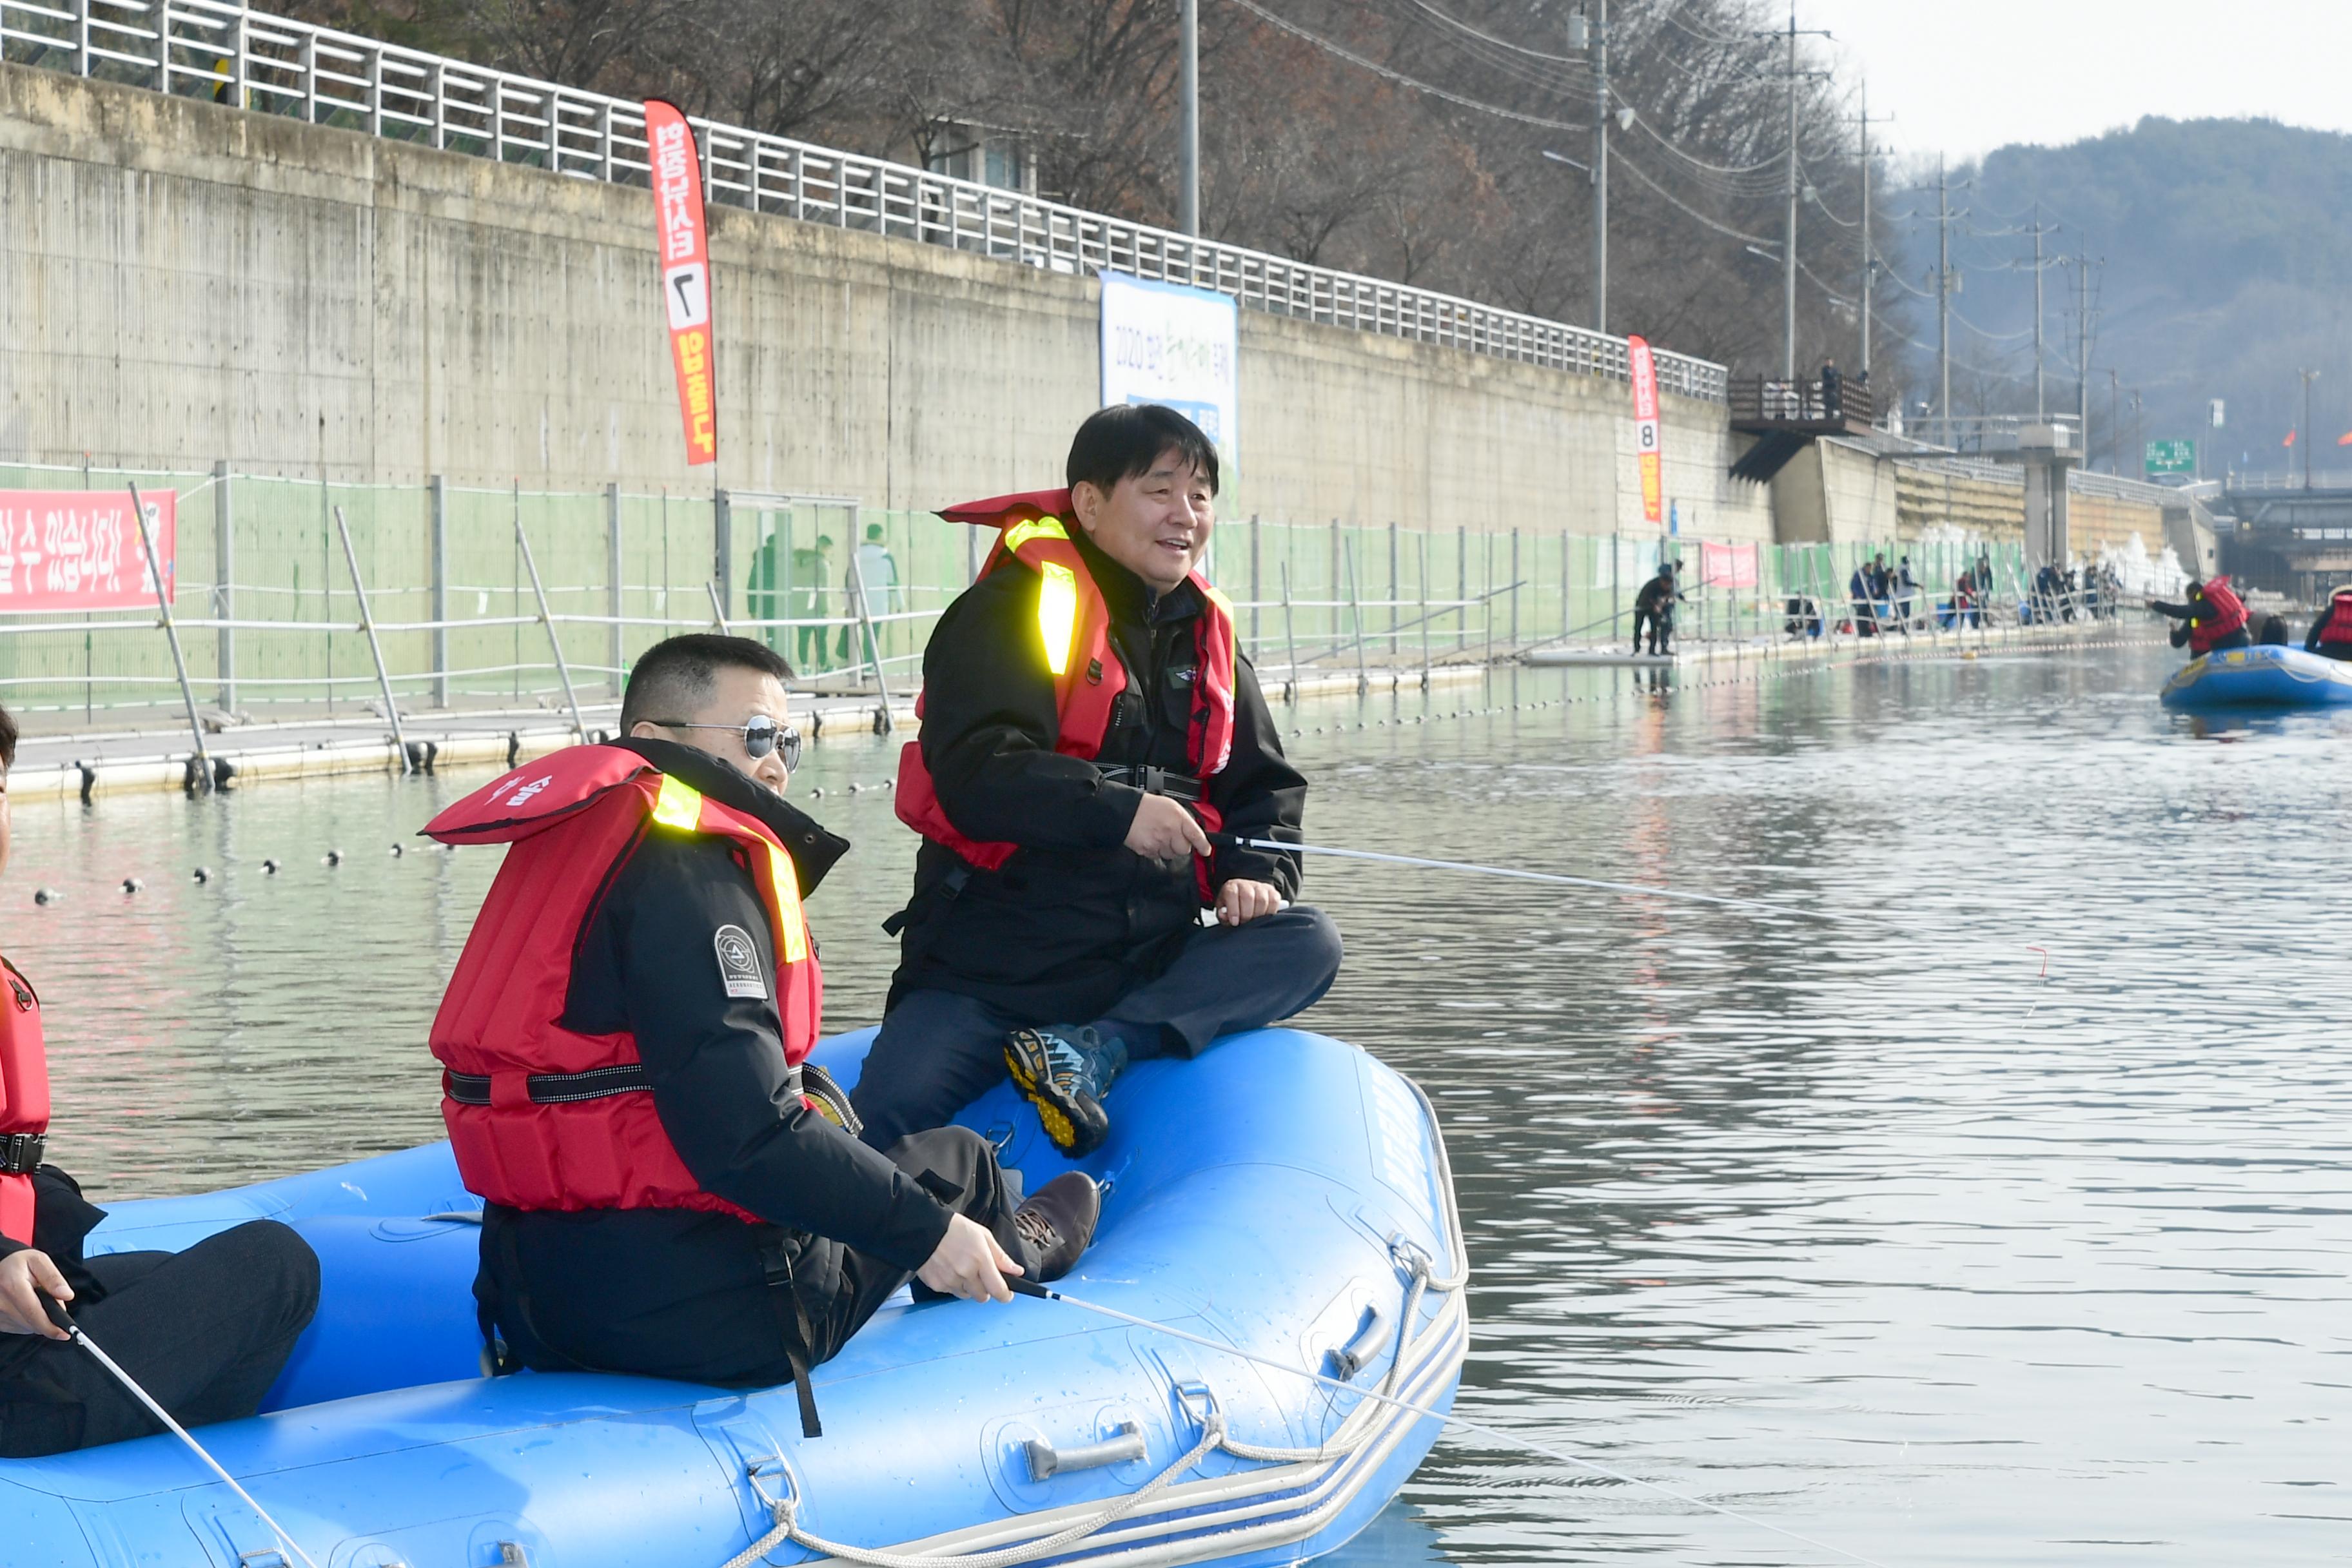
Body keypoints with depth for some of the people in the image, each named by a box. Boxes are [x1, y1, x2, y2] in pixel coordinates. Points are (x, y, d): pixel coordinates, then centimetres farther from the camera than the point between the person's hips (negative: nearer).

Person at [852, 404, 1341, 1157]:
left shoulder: (1207, 636, 15)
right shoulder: (1011, 610, -7)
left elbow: (1264, 787, 18)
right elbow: (974, 775, -20)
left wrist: (1255, 873, -3)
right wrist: (1118, 811, -29)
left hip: (1150, 964, 6)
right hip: (989, 966, -6)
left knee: (1307, 942, -18)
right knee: (893, 1110, -29)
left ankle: (1093, 1051, -28)